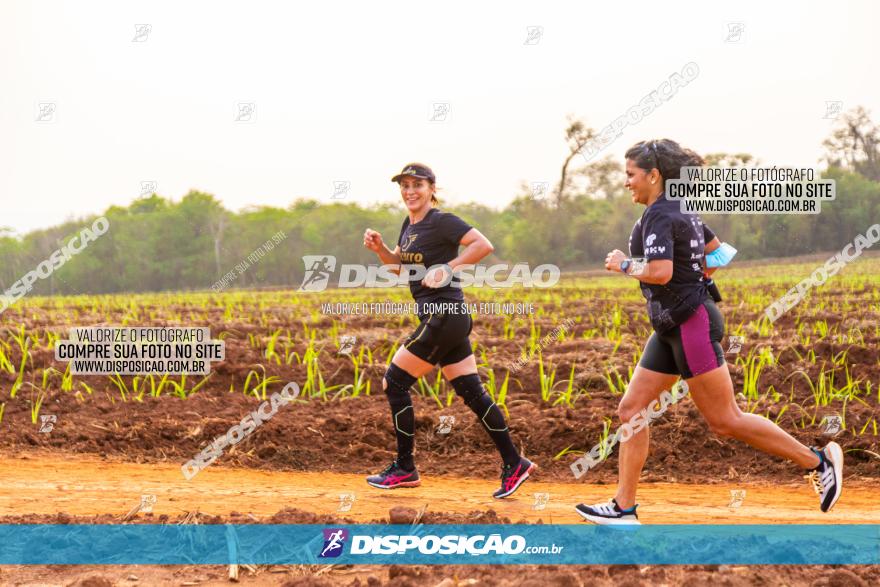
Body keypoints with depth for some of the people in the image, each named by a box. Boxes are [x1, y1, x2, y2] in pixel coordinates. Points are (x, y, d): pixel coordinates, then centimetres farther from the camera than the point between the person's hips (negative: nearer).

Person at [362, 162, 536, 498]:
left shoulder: (441, 222, -12)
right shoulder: (409, 225, 15)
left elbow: (484, 245, -21)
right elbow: (400, 266, 26)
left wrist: (447, 268, -22)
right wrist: (379, 248, 8)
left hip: (444, 316, -9)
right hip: (448, 319, 9)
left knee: (395, 382, -2)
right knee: (471, 392, 8)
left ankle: (404, 469, 6)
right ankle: (513, 464, 9)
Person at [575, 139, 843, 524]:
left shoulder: (659, 215, -15)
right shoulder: (681, 209, 14)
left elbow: (660, 273, -28)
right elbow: (716, 251, 28)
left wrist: (624, 265, -12)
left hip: (691, 325, -10)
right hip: (672, 329, 10)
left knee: (724, 420, -7)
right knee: (631, 409, 7)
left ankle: (818, 461, 1)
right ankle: (623, 508, 7)